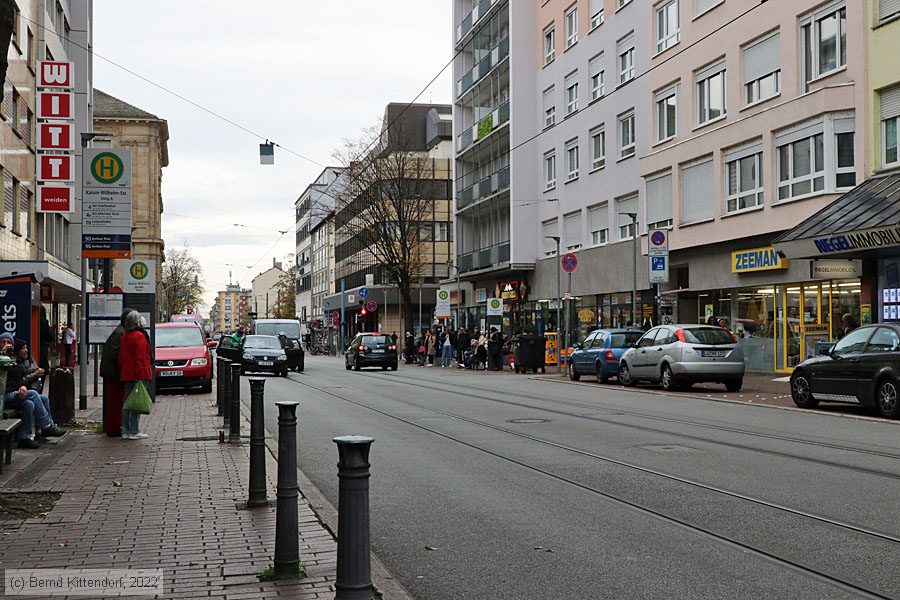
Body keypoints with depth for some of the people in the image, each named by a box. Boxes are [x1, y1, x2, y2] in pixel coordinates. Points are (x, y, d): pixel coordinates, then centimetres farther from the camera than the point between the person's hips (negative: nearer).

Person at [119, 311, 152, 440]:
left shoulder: (124, 336, 14)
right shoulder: (139, 336, -13)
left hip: (126, 375, 8)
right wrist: (141, 374, -18)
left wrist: (122, 373, 22)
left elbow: (121, 357, 18)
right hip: (138, 375, -8)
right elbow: (141, 358, -17)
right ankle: (134, 432, -3)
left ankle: (125, 431, 15)